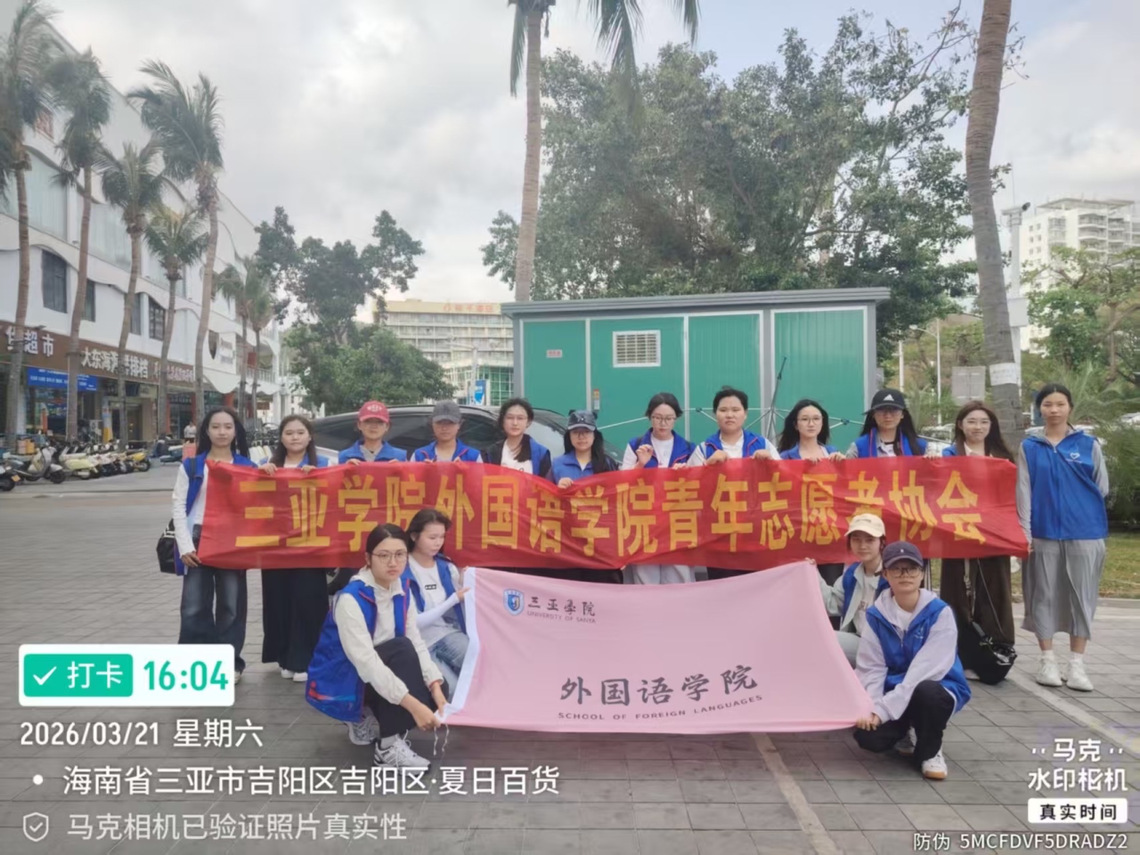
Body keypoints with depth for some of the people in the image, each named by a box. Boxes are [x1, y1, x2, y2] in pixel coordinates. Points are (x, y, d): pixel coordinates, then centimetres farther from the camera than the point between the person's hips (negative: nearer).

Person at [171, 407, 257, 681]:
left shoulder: (247, 466, 7)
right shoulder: (192, 465, 6)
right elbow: (178, 505, 1)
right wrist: (185, 545, -8)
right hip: (199, 541, 0)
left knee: (231, 606, 6)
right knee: (194, 607, -1)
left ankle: (229, 663, 17)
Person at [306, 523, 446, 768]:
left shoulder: (402, 591, -4)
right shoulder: (351, 599, -26)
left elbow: (417, 643, -10)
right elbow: (366, 662, -34)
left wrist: (436, 688, -25)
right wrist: (413, 705, -39)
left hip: (375, 675, 7)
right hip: (338, 683, -7)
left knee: (432, 695, -12)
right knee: (401, 648, -29)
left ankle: (367, 723, 11)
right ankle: (388, 747, -22)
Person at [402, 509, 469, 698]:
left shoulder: (446, 567, 7)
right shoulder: (402, 573, -10)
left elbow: (462, 604, 8)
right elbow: (414, 622, -13)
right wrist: (453, 599, -15)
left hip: (449, 634, 5)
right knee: (455, 691, -25)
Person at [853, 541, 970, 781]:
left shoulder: (939, 613, -15)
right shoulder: (877, 615, -4)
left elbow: (925, 669, -23)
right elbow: (870, 668, -5)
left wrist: (883, 710, -27)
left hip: (936, 688, -3)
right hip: (893, 692, 3)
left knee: (926, 691, -38)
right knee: (868, 736, -23)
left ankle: (930, 751, -6)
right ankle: (903, 732, 15)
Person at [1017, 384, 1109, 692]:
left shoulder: (1088, 444, 4)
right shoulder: (1029, 447, 3)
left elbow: (1102, 487, 10)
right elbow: (1023, 492, -1)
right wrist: (1025, 533, -6)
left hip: (1084, 533, 0)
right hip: (1044, 533, 0)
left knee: (1082, 596, 3)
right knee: (1044, 595, 4)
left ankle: (1077, 664, 12)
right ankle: (1048, 661, 14)